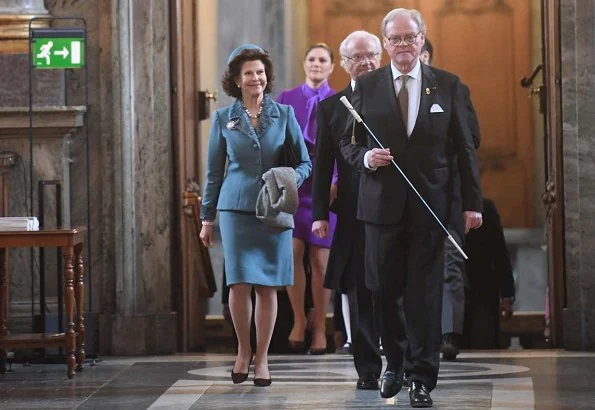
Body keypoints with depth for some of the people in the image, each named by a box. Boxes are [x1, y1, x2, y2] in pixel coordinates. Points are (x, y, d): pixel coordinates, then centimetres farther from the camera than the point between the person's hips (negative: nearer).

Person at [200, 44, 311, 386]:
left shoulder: (284, 114, 6)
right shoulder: (224, 118, 7)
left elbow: (305, 163, 8)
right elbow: (214, 171, 12)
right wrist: (208, 217, 12)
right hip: (236, 207, 0)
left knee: (268, 286, 0)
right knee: (240, 283, -9)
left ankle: (261, 358, 10)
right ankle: (243, 351, 11)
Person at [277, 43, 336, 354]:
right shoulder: (286, 99, 9)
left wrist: (337, 181, -12)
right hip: (291, 185, 1)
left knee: (320, 259, 1)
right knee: (293, 251, -13)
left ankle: (319, 329, 10)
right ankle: (298, 321, 1)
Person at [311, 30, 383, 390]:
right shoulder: (331, 107, 10)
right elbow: (322, 165, 6)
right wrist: (320, 213, -2)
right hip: (354, 213, 1)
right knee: (360, 293, 4)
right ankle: (368, 370, 9)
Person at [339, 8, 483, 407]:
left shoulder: (447, 85, 4)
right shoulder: (366, 86, 5)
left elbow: (465, 147, 5)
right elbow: (348, 142, 11)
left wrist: (473, 202, 1)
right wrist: (365, 158, -12)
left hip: (429, 206, -1)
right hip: (382, 205, 1)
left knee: (425, 296, 0)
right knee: (384, 291, 5)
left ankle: (423, 378, 7)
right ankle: (394, 363, 25)